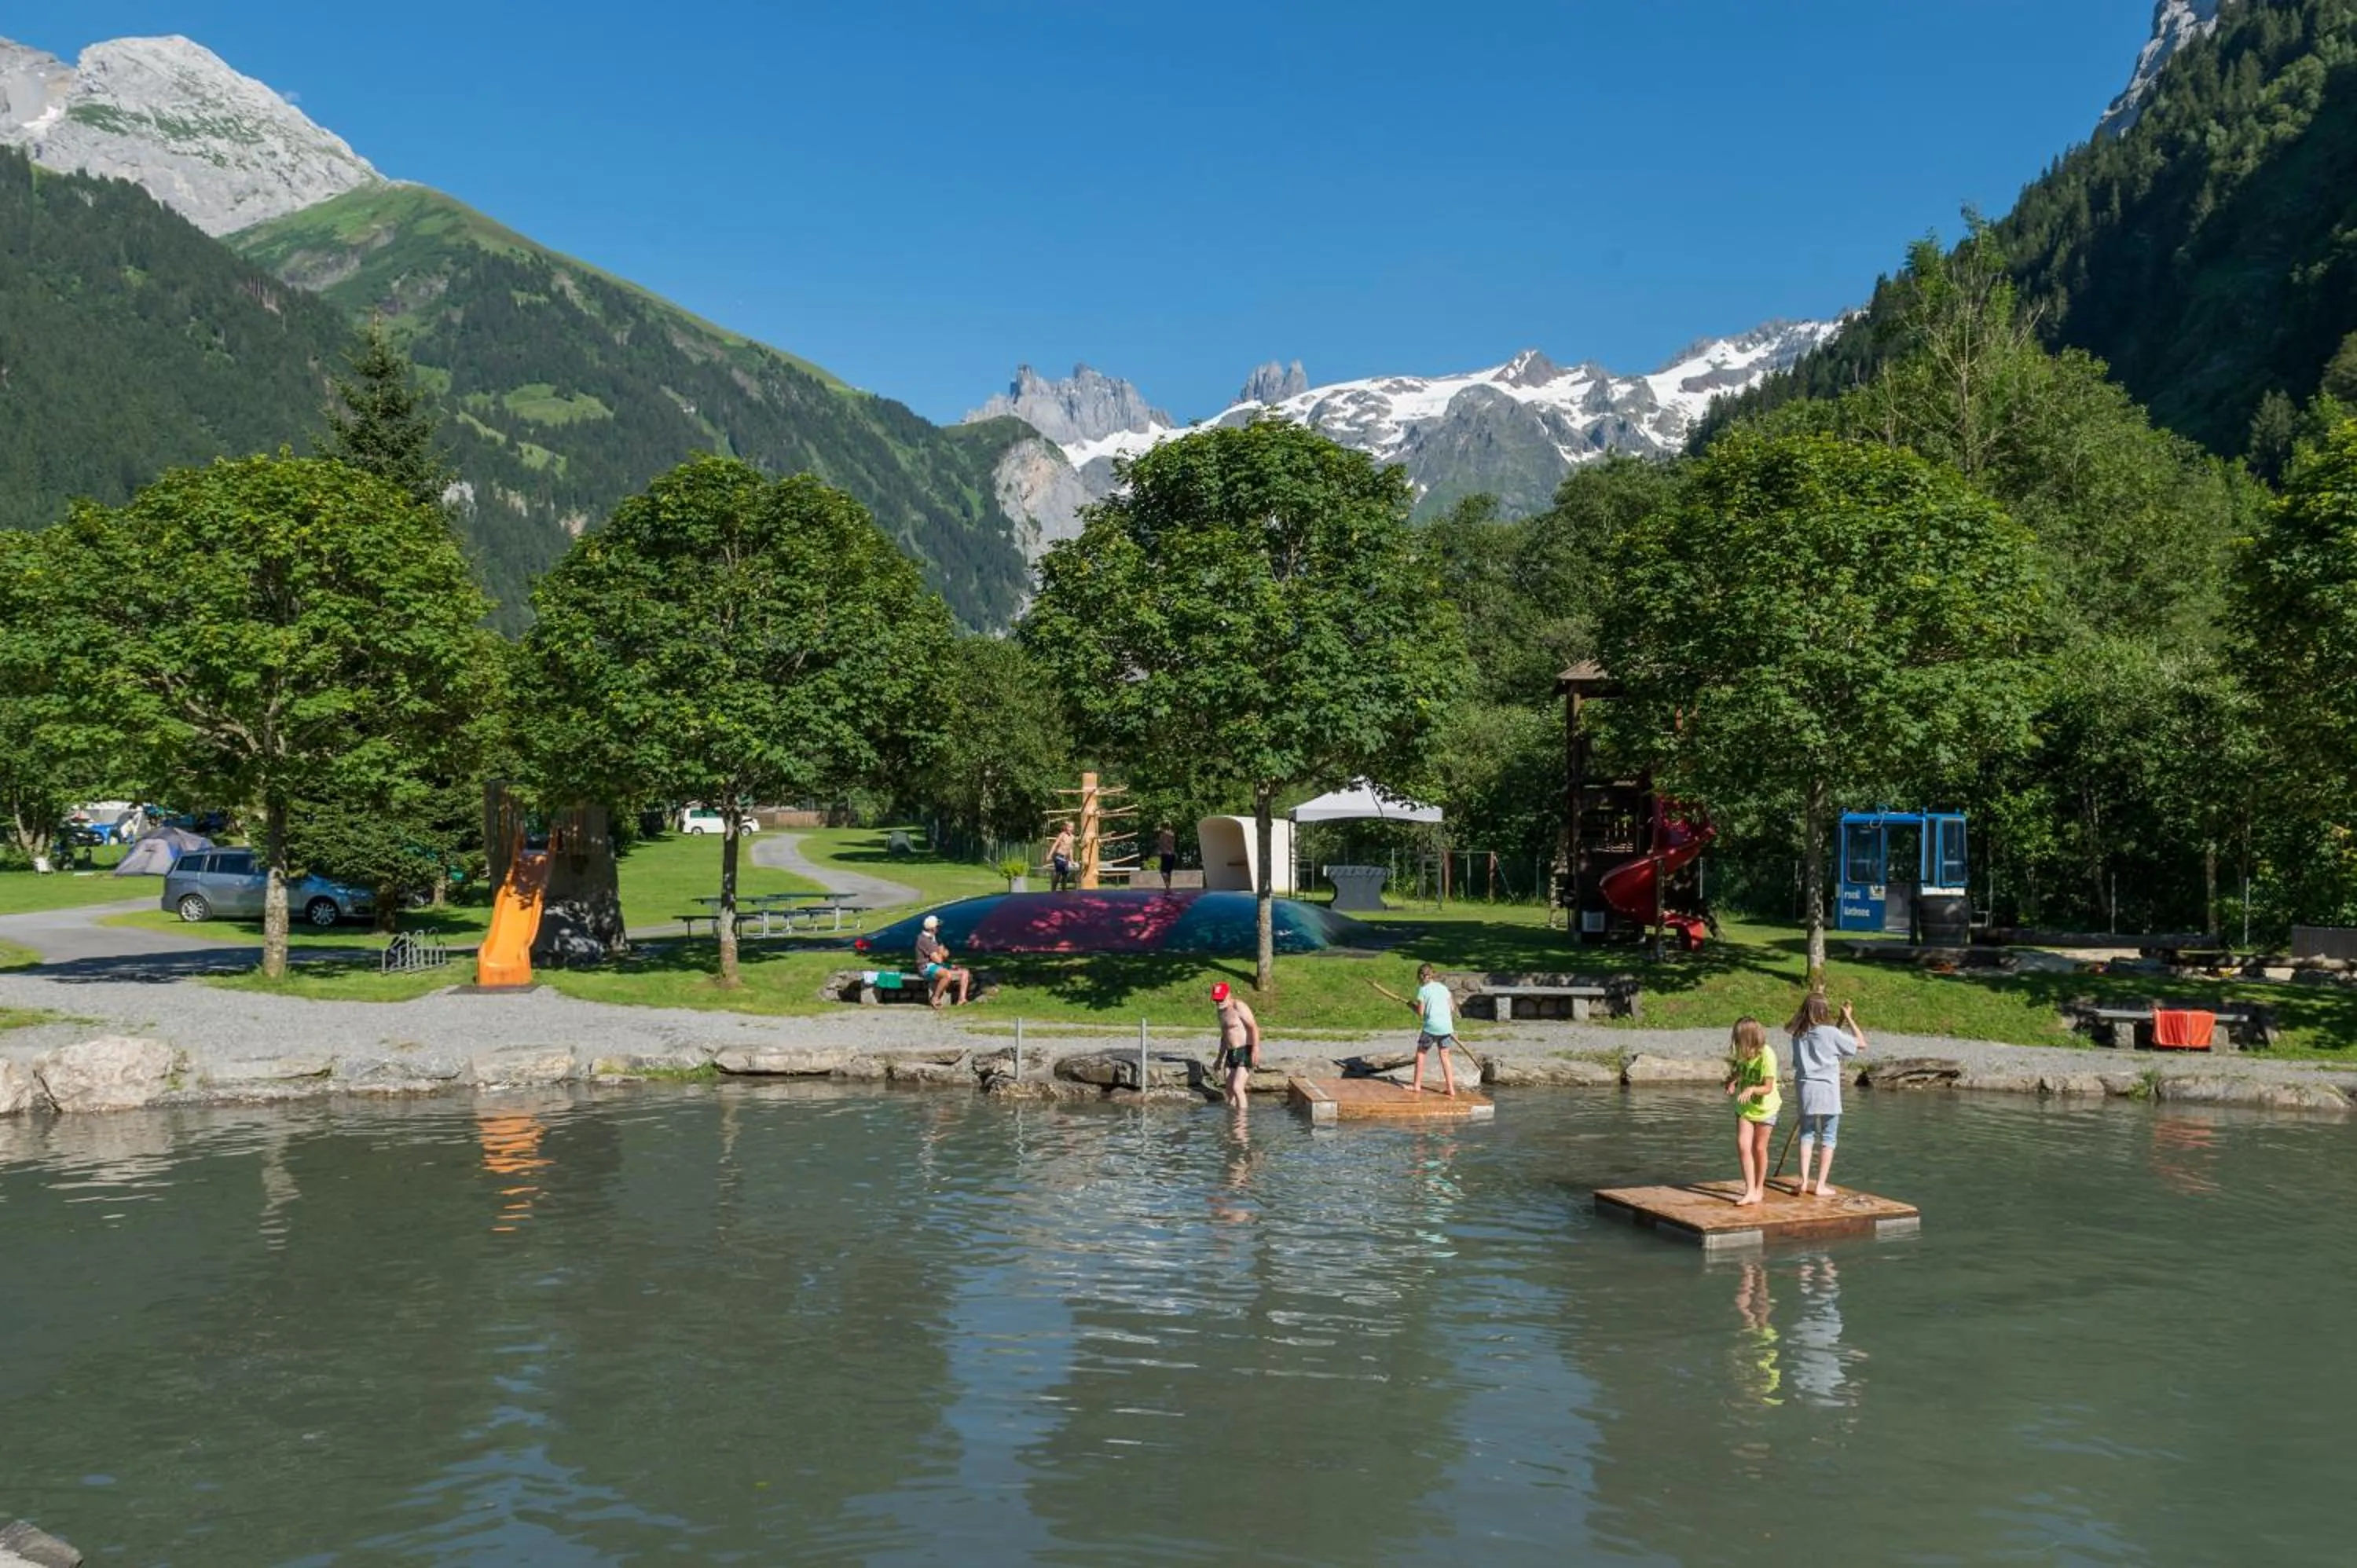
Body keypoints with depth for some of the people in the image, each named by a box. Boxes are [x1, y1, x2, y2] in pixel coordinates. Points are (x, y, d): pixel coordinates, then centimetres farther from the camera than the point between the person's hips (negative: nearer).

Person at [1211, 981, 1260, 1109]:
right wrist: (1221, 1057, 27)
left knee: (1237, 1088, -17)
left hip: (1246, 1052, -8)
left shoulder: (1239, 1007, -11)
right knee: (1230, 1089, 6)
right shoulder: (1221, 1011, 14)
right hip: (1231, 1054, 8)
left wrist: (1255, 1049, -30)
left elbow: (1254, 1027, -20)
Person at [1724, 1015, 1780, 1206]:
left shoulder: (1767, 1056, -25)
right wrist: (1732, 1082, -12)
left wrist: (1752, 1089, -42)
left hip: (1764, 1108, -4)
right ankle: (1750, 1192, -8)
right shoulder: (1742, 1053, -9)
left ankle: (1759, 1189, 27)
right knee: (1743, 1145, -10)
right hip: (1745, 1106, 4)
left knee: (1759, 1148, 8)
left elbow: (1768, 1088, -24)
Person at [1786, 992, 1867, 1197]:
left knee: (1807, 1135, 11)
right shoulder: (1831, 1033, -10)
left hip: (1806, 1089, 4)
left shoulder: (1799, 1034, 5)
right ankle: (1821, 1185, 3)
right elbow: (1862, 1044, -1)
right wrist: (1849, 1018, 5)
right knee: (1828, 1138, 4)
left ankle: (1804, 1182, 2)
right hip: (1827, 1090, -4)